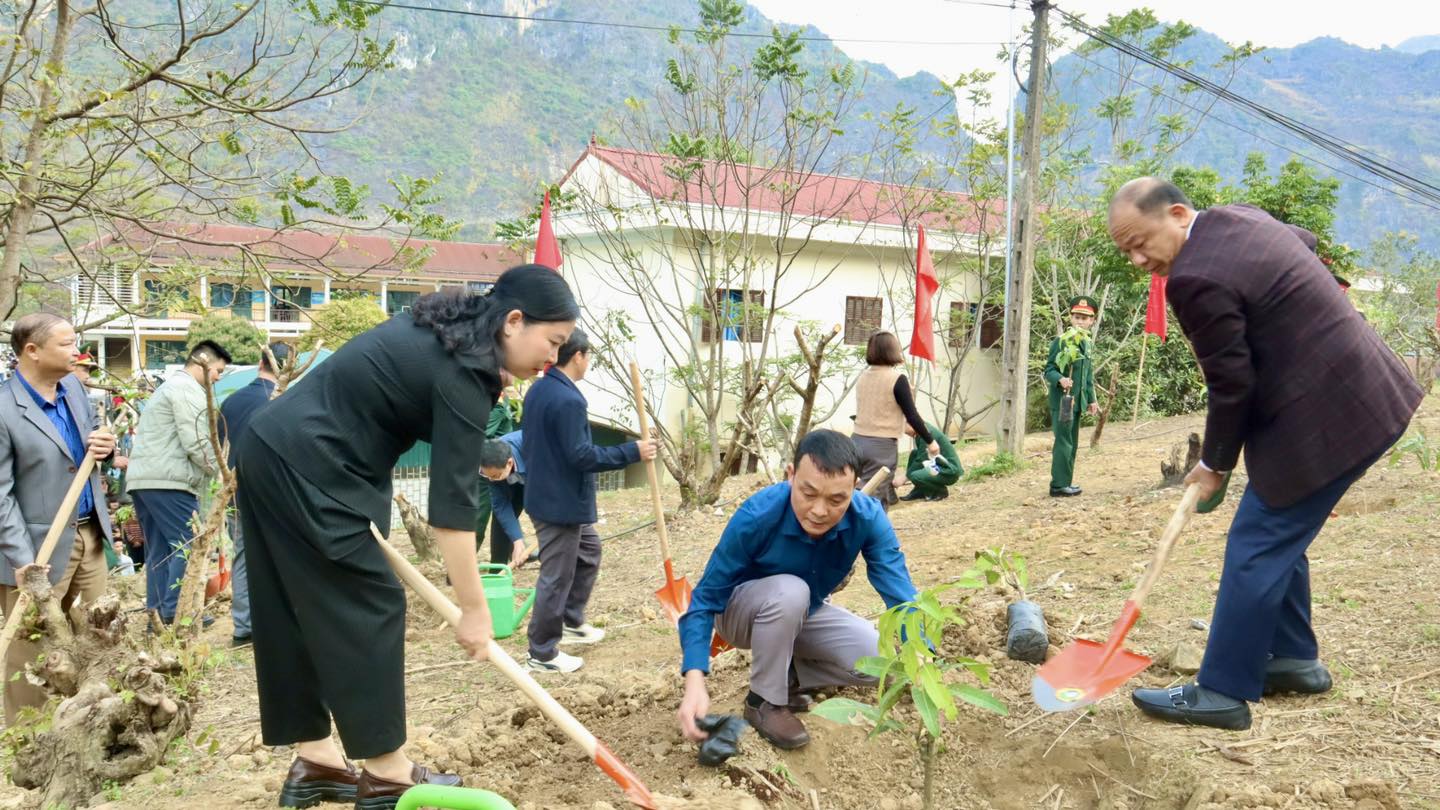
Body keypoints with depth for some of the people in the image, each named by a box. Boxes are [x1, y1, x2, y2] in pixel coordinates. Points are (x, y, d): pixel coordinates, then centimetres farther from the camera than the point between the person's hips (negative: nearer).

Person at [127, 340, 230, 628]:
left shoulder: (168, 386, 27)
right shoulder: (189, 389, -7)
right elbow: (197, 443, -15)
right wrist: (220, 471, -3)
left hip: (141, 478, 10)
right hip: (167, 481, -10)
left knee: (159, 550, 10)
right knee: (188, 544, -8)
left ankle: (156, 613, 10)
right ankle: (173, 614, -8)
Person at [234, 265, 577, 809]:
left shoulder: (443, 328, 9)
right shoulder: (461, 373, -19)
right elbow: (451, 504, -20)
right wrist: (473, 609, -14)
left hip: (274, 451, 10)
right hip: (304, 470, -10)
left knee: (298, 611, 13)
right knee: (369, 606, -3)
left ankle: (313, 762, 22)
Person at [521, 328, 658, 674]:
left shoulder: (537, 390, 7)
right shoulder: (568, 399, -24)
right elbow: (581, 455, -25)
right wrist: (632, 451, -19)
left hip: (545, 495, 10)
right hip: (562, 502, -10)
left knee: (589, 549, 25)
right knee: (556, 577, 0)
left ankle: (572, 622, 33)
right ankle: (543, 654, 11)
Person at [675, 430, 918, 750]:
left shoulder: (868, 518, -26)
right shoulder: (756, 516, -35)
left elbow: (901, 593, -30)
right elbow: (705, 600, -29)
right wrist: (695, 680, -43)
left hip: (800, 615, 4)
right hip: (742, 612, -4)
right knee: (789, 591, -36)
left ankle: (784, 675, 5)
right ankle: (764, 700, -15)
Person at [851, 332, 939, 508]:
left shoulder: (863, 376, 8)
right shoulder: (897, 378, -11)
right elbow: (911, 415, -10)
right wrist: (930, 441, 3)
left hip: (858, 441, 6)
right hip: (882, 445, -6)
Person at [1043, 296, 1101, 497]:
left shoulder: (1088, 343, 13)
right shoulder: (1060, 342, -10)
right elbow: (1049, 369, -9)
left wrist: (1091, 399, 20)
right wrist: (1060, 379, -29)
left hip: (1077, 400, 8)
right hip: (1062, 400, -8)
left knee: (1072, 443, 13)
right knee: (1063, 442, -7)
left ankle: (1065, 481, 22)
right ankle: (1059, 485, -3)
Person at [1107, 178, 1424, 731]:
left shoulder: (1196, 278, -23)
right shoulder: (1239, 217, 7)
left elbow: (1232, 385, -16)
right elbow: (1307, 241, 29)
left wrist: (1215, 464, -1)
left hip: (1322, 419, -10)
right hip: (1362, 393, 10)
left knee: (1255, 548, -4)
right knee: (1279, 536, 19)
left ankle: (1221, 693, 3)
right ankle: (1294, 659, 31)